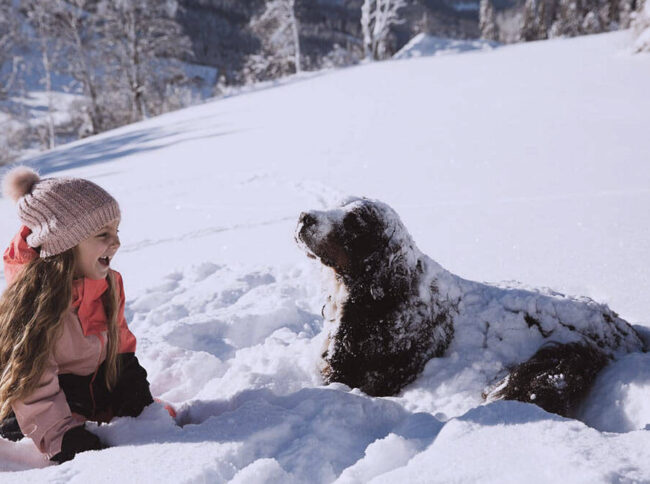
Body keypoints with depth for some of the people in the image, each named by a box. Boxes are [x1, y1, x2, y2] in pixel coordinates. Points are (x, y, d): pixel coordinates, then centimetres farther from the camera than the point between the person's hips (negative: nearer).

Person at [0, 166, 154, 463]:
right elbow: (33, 386, -26)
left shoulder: (107, 283, -4)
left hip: (100, 390, 7)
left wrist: (134, 387, 6)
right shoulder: (34, 298, -28)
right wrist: (62, 439, -26)